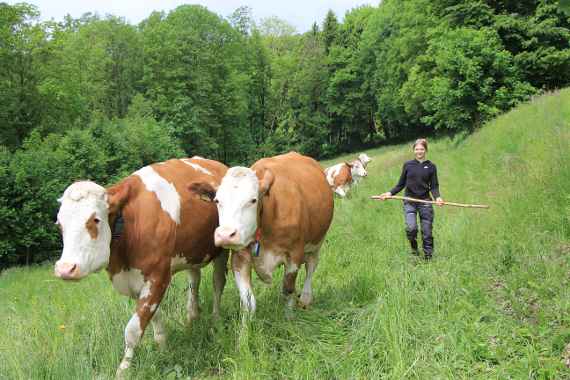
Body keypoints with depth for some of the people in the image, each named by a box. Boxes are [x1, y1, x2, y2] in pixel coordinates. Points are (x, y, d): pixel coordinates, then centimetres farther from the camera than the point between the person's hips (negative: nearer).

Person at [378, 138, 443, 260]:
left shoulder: (431, 166, 5)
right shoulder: (408, 165, 6)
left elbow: (434, 186, 3)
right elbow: (401, 184, 10)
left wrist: (437, 197, -17)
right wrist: (390, 193, -5)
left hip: (425, 201, 0)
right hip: (410, 201, 0)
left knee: (427, 231, -2)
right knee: (411, 228, -18)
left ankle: (428, 256, 13)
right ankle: (414, 249, 11)